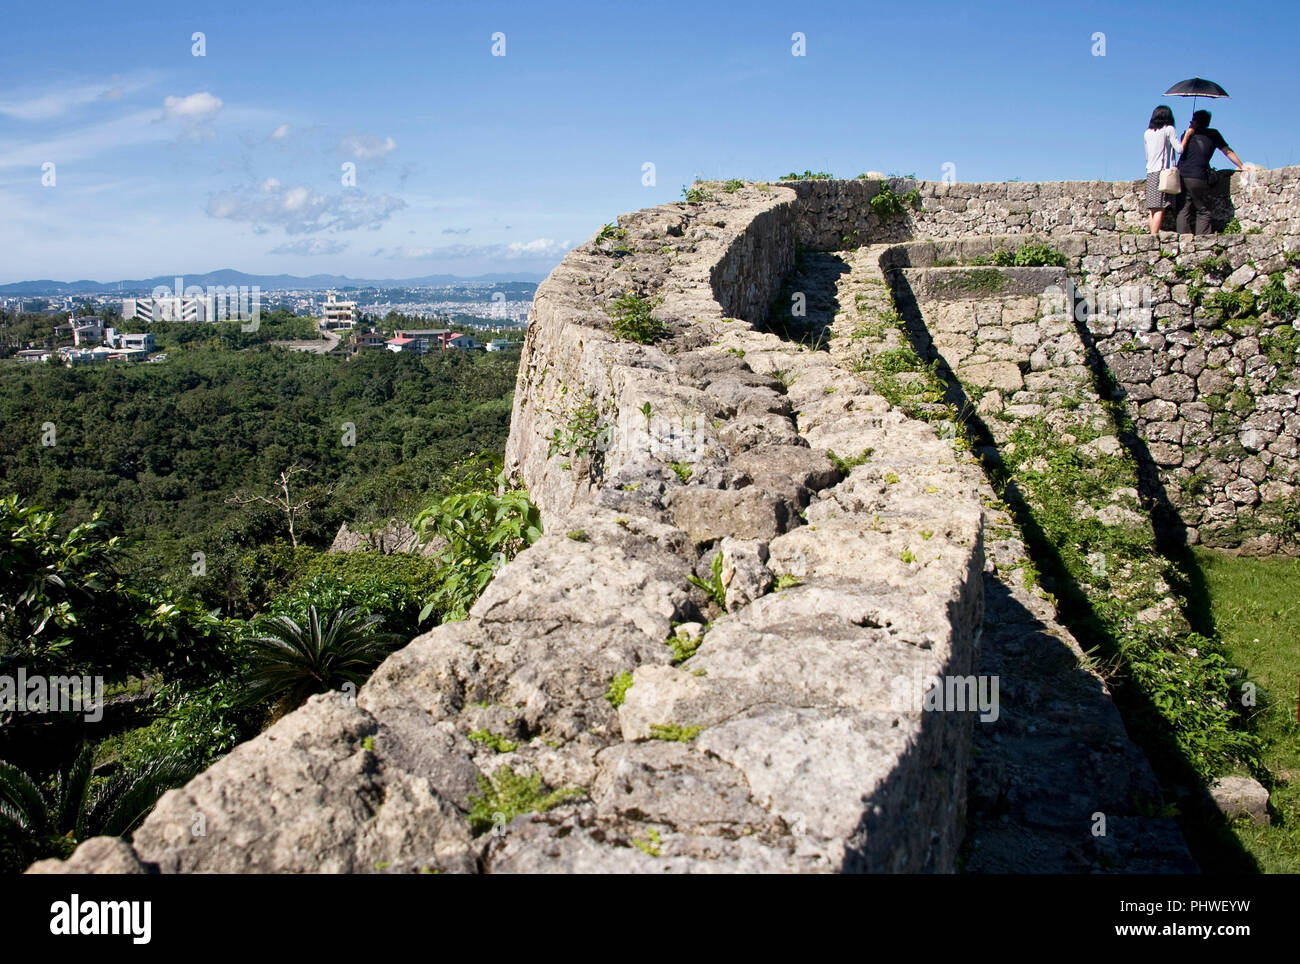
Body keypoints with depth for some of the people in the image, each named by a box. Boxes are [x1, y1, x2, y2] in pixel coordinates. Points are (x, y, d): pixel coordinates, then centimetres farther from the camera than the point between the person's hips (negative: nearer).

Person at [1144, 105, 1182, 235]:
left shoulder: (1147, 133, 15)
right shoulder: (1169, 129, 0)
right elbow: (1179, 149, -7)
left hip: (1150, 173, 5)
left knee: (1153, 209, 3)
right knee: (1160, 208, -11)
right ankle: (1154, 236, -19)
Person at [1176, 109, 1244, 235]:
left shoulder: (1188, 133, 14)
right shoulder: (1213, 134, 13)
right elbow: (1228, 152, 18)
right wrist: (1242, 167, 27)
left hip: (1181, 175, 2)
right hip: (1198, 177, -2)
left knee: (1183, 211, 4)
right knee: (1203, 212, 4)